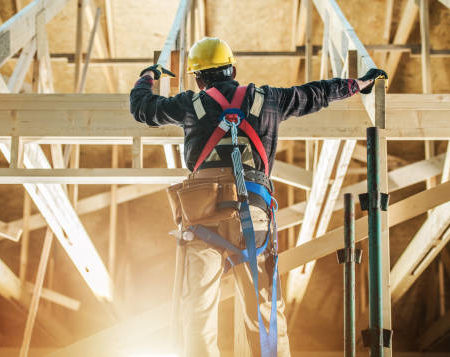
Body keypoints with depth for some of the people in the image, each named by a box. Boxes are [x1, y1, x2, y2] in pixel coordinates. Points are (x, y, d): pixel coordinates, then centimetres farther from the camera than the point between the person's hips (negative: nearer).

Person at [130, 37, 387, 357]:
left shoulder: (192, 104, 11)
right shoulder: (266, 100, 15)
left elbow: (142, 106, 24)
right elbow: (315, 95, 28)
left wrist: (149, 76, 46)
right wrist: (360, 83, 44)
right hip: (253, 209, 1)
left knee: (198, 305, 3)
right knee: (264, 306, 6)